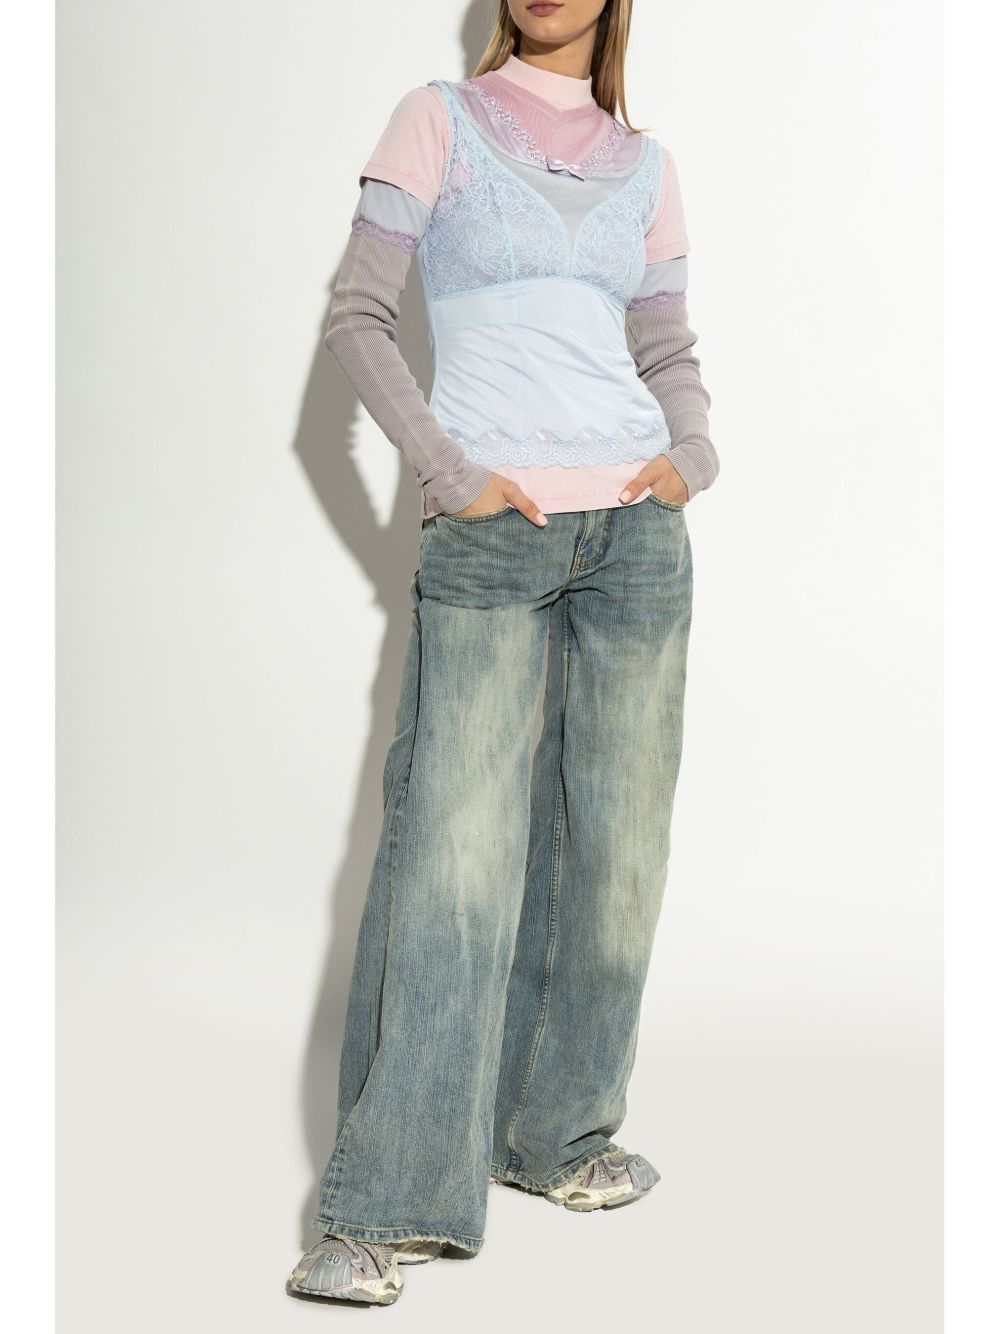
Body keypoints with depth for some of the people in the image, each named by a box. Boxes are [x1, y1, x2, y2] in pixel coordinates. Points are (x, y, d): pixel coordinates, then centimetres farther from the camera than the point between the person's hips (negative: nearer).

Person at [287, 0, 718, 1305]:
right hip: (491, 535, -4)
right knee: (453, 849, -9)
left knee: (615, 838, 7)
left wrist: (694, 450, -1)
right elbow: (358, 316, -1)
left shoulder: (644, 163, 16)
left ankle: (560, 1130, 24)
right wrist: (448, 471, -12)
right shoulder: (439, 121, 6)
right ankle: (393, 1203, -4)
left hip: (636, 526, 4)